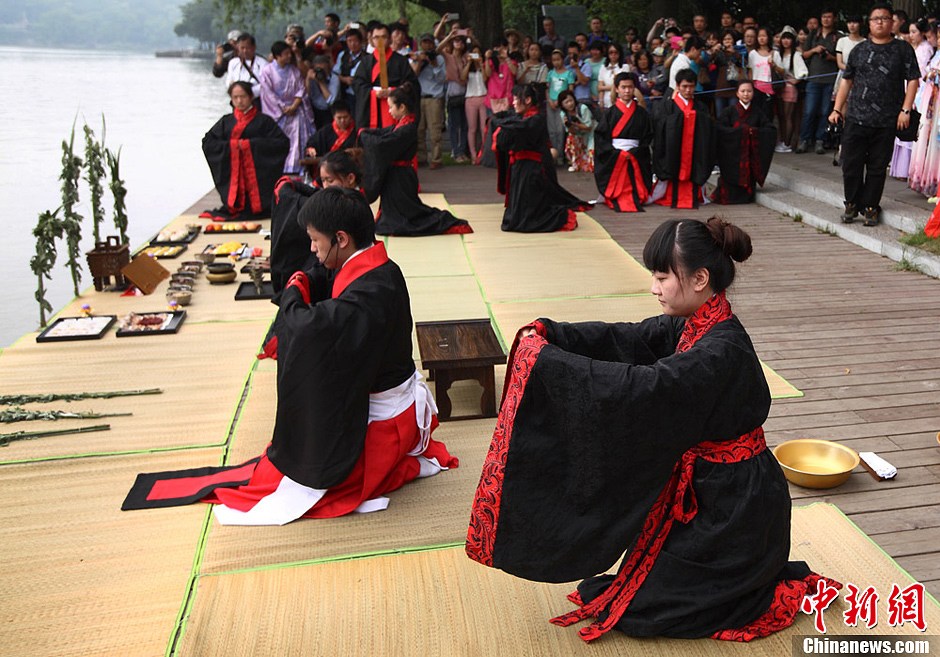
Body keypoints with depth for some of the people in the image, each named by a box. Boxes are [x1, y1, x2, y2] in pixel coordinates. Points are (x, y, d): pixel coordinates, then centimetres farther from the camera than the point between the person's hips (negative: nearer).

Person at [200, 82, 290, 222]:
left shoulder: (263, 121, 2)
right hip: (232, 175, 2)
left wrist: (251, 144, -11)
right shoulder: (226, 122, 13)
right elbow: (207, 142, 9)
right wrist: (231, 145, -7)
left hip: (258, 175, -2)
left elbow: (283, 142, -9)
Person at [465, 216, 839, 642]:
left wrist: (546, 361, -35)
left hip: (734, 507, -9)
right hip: (708, 490, 9)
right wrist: (549, 335, -20)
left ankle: (780, 591, 11)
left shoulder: (722, 352, -29)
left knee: (636, 609, 3)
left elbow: (641, 388, -37)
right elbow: (624, 340, -6)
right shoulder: (693, 326, -2)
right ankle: (760, 569, 26)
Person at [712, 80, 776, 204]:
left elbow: (772, 130, 1)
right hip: (732, 156, -2)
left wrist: (754, 131, -14)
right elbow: (718, 128, -13)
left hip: (751, 157, 2)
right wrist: (741, 130, -15)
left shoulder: (757, 112, 5)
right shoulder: (730, 111, -1)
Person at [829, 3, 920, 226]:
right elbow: (847, 80, 13)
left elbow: (912, 80, 2)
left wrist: (905, 109, -8)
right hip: (856, 118, 1)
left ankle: (871, 207, 15)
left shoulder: (903, 49, 4)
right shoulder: (859, 49, 10)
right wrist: (837, 109, 6)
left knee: (878, 167, 5)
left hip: (887, 122, -1)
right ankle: (852, 204, 17)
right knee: (851, 164, 1)